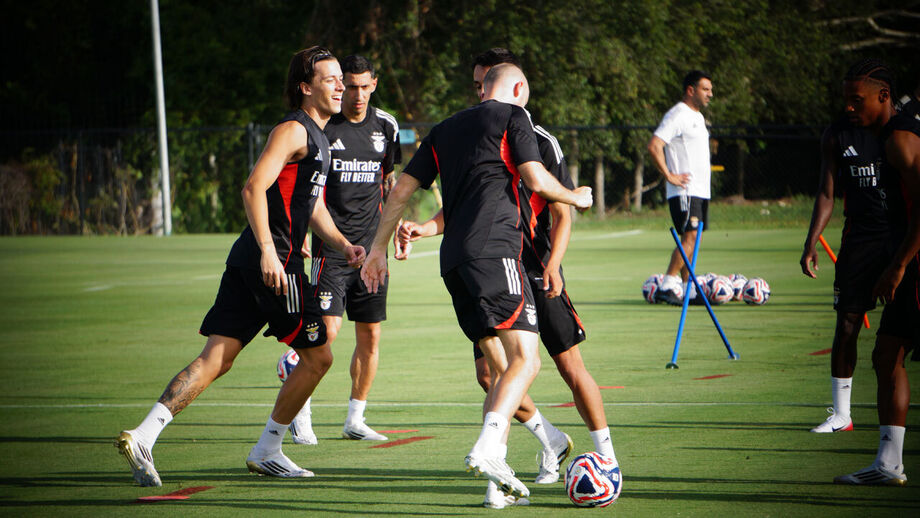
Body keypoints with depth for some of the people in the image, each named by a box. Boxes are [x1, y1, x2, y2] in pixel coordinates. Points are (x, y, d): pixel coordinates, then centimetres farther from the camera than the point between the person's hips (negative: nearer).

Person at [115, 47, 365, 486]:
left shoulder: (317, 138, 24)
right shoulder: (294, 131, -8)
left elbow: (313, 207, 31)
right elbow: (254, 188, -20)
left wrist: (343, 244, 14)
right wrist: (268, 250, -30)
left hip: (249, 263, 9)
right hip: (274, 262, -9)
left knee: (216, 359, 1)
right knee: (317, 356, 4)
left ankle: (144, 435, -11)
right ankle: (267, 451, 14)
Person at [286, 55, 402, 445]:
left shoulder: (386, 126, 9)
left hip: (372, 247, 5)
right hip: (331, 245, -5)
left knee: (371, 335, 5)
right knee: (327, 329, -14)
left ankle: (355, 419, 16)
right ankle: (300, 416, -1)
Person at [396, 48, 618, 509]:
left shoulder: (540, 142, -4)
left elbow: (562, 215, -3)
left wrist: (553, 264, -19)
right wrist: (422, 229, -8)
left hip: (538, 274, -4)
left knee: (570, 366, -3)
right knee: (488, 374, -3)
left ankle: (606, 455, 13)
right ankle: (551, 440, 20)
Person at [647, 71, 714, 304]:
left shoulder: (698, 116, 19)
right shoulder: (678, 115, -12)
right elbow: (654, 146, -21)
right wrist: (669, 176, -19)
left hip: (701, 189, 9)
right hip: (684, 190, -9)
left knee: (691, 238, 8)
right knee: (689, 236, -17)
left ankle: (686, 288, 12)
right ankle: (667, 286, -17)